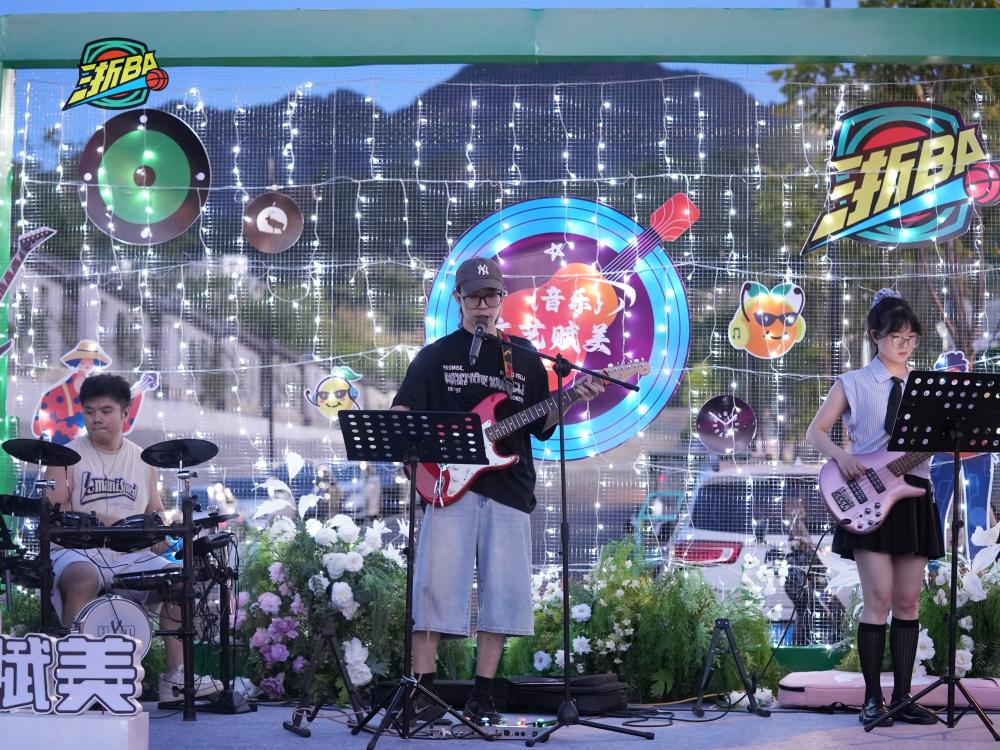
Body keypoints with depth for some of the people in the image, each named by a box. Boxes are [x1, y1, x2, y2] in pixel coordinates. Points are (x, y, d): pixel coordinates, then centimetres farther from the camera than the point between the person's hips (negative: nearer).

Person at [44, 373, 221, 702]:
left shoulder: (142, 461, 16)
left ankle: (176, 675, -13)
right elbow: (54, 511, -8)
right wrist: (102, 520, -21)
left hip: (132, 554, 5)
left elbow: (155, 511, 21)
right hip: (78, 551, -5)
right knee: (83, 581, -37)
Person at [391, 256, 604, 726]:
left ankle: (482, 696, 7)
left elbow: (541, 426, 14)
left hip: (508, 488, 2)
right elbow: (402, 412, 5)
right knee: (436, 585, -8)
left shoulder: (524, 360, 15)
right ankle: (423, 690, -2)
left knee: (501, 592, 0)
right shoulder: (436, 355, 10)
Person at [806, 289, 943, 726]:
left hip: (913, 494, 4)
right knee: (880, 599, -10)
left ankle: (902, 696, 9)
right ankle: (872, 698, -3)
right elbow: (815, 432, 2)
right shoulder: (853, 384, 4)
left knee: (908, 601, 4)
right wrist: (841, 457, -16)